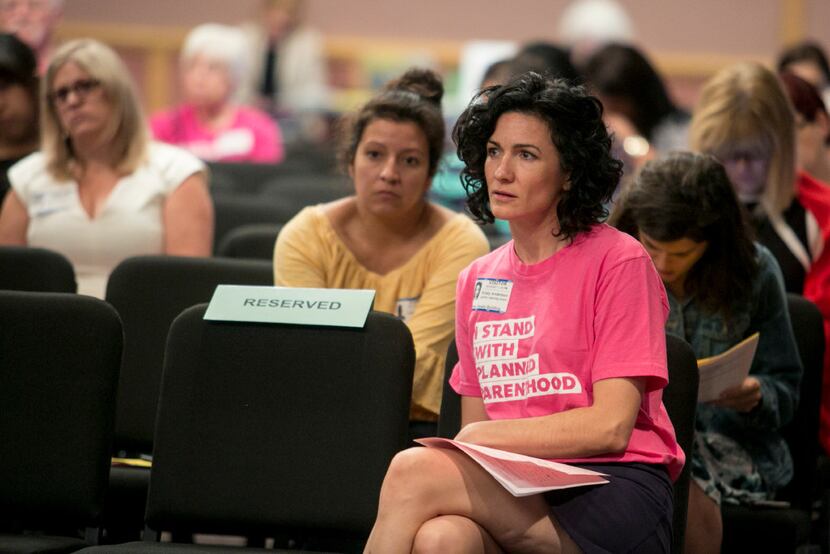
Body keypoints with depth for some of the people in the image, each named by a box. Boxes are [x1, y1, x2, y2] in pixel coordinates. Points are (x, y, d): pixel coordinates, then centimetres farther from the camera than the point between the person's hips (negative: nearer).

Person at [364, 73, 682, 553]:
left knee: (414, 471, -29)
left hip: (614, 492, -4)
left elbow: (610, 427, -7)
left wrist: (478, 437, -8)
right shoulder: (477, 281, 20)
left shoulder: (617, 261, 0)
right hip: (514, 489, 4)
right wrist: (463, 447, -5)